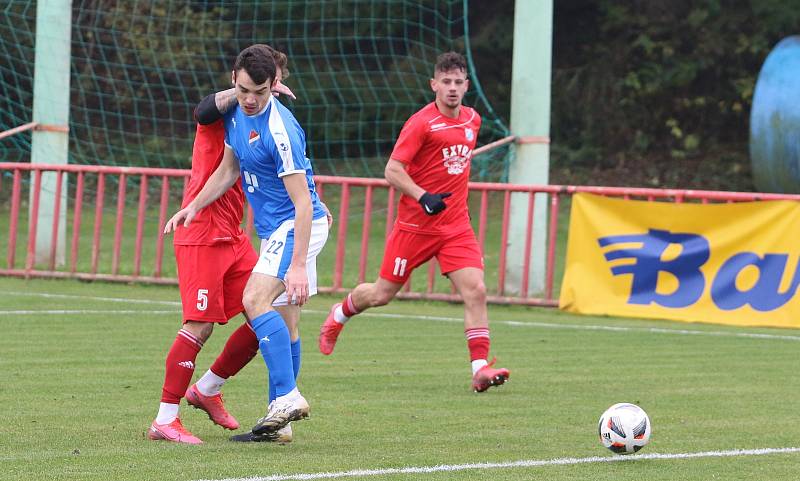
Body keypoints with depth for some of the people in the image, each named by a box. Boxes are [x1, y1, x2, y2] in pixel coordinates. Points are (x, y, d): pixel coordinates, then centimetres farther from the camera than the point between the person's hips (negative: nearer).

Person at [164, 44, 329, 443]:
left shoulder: (279, 130, -24)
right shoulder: (236, 114, 4)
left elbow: (304, 204, -24)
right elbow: (229, 169, 22)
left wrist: (298, 265, -29)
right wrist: (193, 207, 15)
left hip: (297, 226, -9)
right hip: (275, 228, 9)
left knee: (256, 300, -25)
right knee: (283, 325, 10)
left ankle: (288, 396, -29)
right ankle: (279, 421, 13)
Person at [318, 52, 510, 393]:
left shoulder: (472, 119, 8)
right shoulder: (421, 122, -13)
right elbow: (393, 170, -16)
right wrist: (423, 197, -28)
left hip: (456, 224, 5)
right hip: (415, 224, -5)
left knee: (475, 290, -14)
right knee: (382, 294, 6)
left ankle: (480, 368, -14)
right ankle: (339, 314, 37)